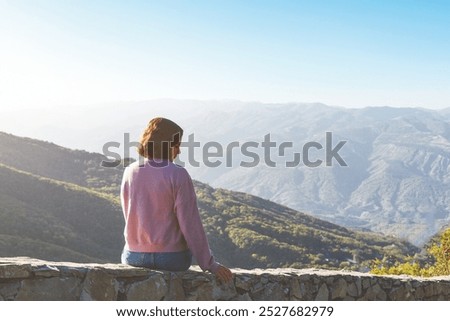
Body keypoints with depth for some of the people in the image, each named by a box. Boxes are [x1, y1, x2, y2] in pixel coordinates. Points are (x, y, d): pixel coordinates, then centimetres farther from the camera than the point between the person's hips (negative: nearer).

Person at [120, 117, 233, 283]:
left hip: (134, 256, 3)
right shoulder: (178, 175, -15)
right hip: (172, 257, -3)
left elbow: (129, 216, 7)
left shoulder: (130, 172, -2)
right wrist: (210, 264, -10)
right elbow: (191, 223, -16)